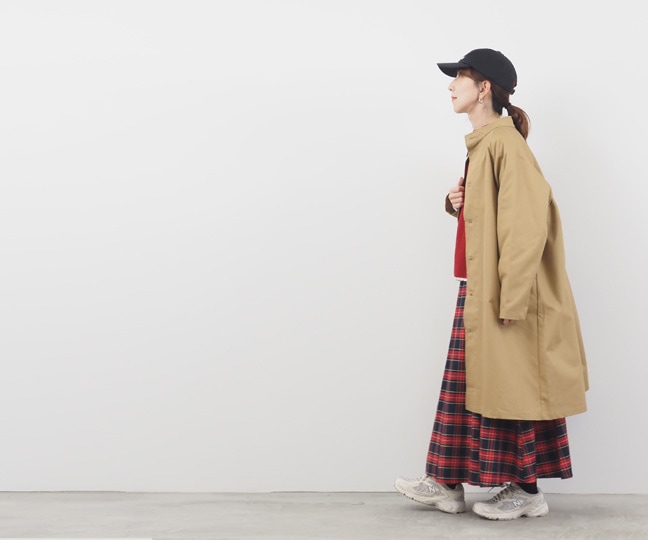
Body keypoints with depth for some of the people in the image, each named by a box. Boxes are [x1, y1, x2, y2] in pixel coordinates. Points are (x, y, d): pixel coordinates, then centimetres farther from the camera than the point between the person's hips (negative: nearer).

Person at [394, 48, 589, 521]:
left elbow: (528, 216, -22)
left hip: (503, 288, -10)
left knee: (508, 385, -1)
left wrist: (509, 296, -24)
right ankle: (446, 484, 18)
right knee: (466, 382, 11)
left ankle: (527, 491, 11)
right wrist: (458, 202, 3)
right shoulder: (482, 142, 14)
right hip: (478, 287, 10)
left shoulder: (505, 141, -15)